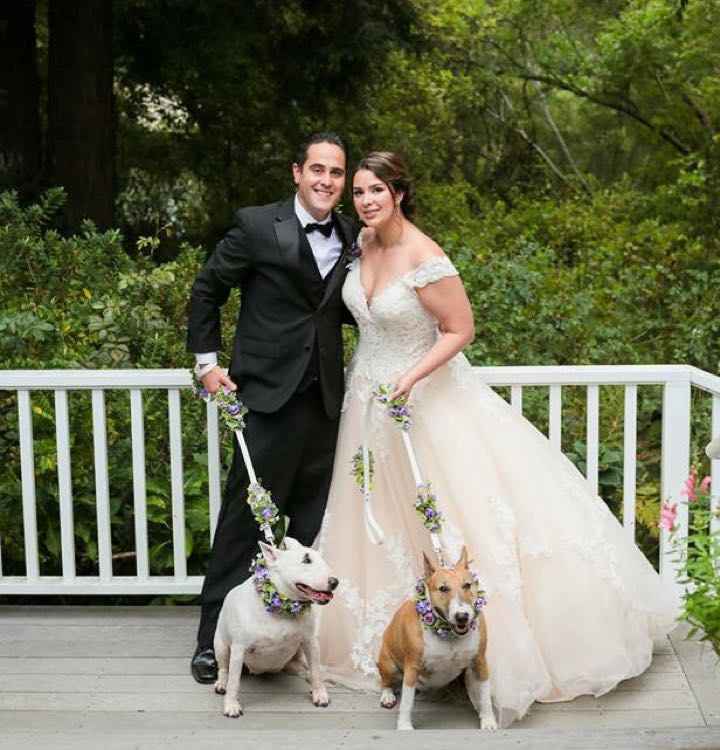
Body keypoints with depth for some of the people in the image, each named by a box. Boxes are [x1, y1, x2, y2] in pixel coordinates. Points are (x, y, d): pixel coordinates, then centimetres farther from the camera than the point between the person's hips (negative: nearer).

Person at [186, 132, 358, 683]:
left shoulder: (350, 236, 9)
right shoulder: (257, 226, -5)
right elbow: (207, 291, 3)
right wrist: (207, 361, 0)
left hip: (325, 398, 5)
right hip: (269, 395, -5)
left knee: (312, 519, 11)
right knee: (246, 515, -1)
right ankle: (215, 637, 9)